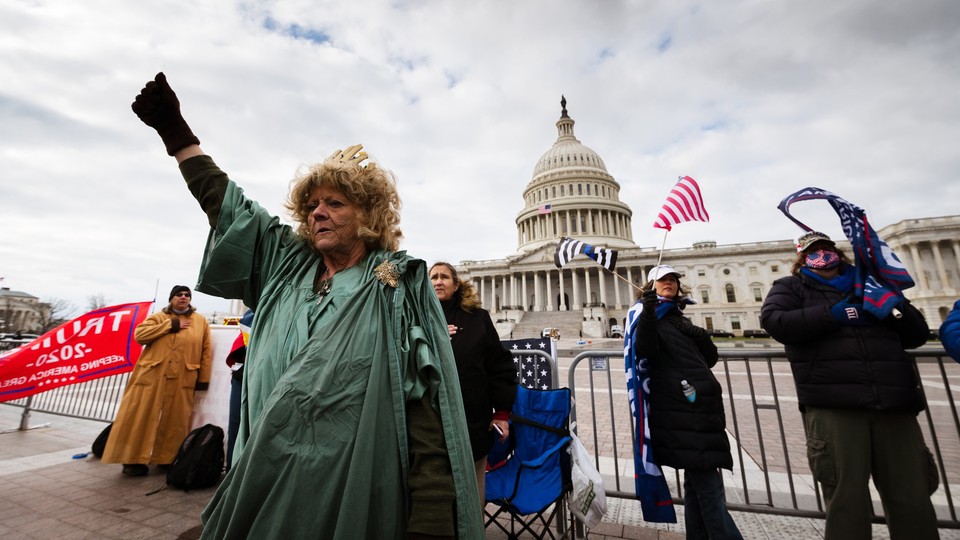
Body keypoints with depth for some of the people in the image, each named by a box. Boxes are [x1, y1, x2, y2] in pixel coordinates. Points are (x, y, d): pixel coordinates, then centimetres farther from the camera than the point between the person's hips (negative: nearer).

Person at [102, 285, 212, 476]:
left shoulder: (201, 321, 9)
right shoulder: (158, 317, 10)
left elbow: (206, 351, 6)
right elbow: (139, 335, -7)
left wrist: (203, 378, 1)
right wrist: (171, 325, -10)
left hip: (182, 379, 0)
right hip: (151, 375, 0)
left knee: (175, 421, 5)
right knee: (140, 417, 2)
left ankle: (168, 459, 17)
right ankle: (134, 459, 14)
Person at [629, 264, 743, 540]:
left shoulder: (680, 319, 21)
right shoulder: (651, 316, -1)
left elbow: (710, 360, 19)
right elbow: (643, 350, -20)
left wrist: (703, 338, 0)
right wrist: (648, 313, -30)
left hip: (699, 407, 8)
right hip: (679, 409, -8)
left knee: (698, 481, 13)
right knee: (709, 487, -8)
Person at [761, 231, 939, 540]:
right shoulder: (791, 287, 12)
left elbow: (917, 336, 23)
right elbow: (773, 321, -8)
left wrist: (899, 303, 3)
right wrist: (831, 314, -13)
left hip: (894, 402, 5)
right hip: (832, 405, -4)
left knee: (914, 499, 7)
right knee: (847, 498, -2)